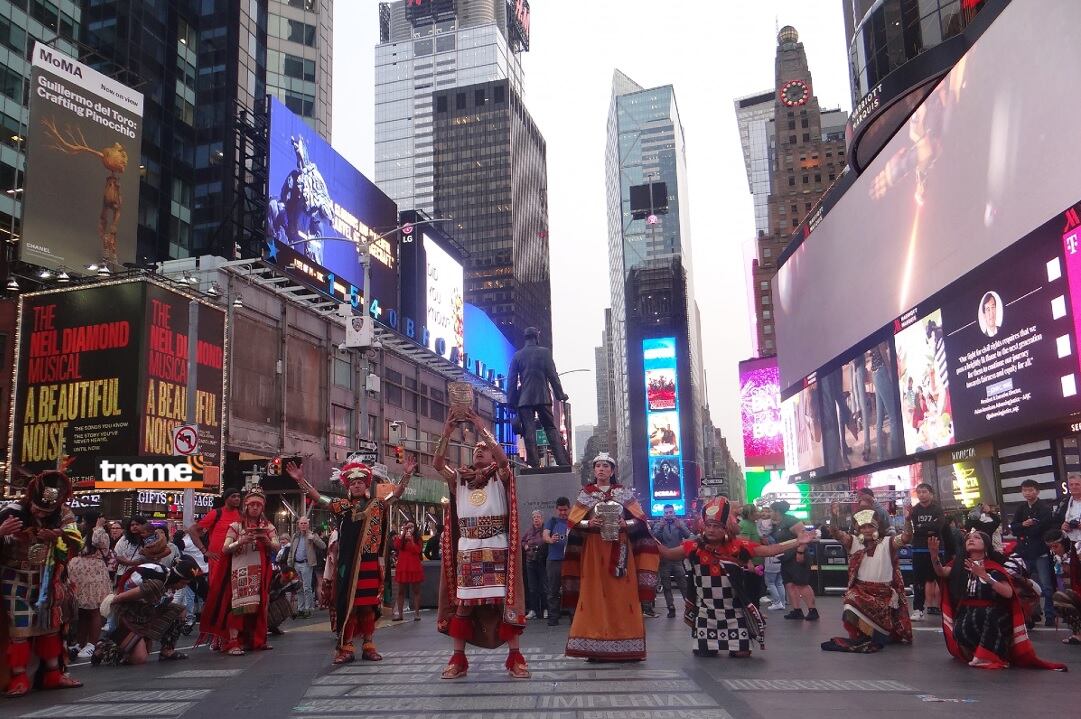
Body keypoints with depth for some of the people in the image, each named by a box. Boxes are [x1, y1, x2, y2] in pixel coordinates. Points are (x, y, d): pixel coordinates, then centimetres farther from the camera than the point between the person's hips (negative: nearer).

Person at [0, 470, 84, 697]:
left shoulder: (63, 514, -7)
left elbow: (76, 544, -6)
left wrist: (59, 536, -25)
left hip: (46, 580, 5)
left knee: (51, 625, 10)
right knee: (19, 628, -9)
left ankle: (52, 674, 19)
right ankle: (18, 678, 0)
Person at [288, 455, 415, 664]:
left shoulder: (376, 505, 6)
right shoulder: (342, 506, 5)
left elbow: (396, 493, -2)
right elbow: (319, 499, -2)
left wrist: (407, 475, -16)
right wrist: (301, 480, -13)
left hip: (370, 564, 1)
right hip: (348, 564, -1)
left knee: (368, 604, 7)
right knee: (347, 603, 0)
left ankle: (368, 645, 16)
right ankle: (346, 647, 6)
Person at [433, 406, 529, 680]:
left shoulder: (500, 477, 4)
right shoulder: (459, 479, 11)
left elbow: (503, 458, -17)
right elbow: (438, 463, -3)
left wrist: (481, 428, -17)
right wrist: (447, 431, -11)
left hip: (496, 549, -2)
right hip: (467, 550, 3)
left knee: (505, 601, -3)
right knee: (462, 603, 4)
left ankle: (515, 657, 2)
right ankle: (458, 659, 11)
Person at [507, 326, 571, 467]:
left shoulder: (517, 355, 6)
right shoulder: (544, 352, 0)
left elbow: (511, 380, 4)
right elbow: (552, 375, -2)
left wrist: (512, 401, 8)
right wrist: (560, 394, 5)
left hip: (524, 399, 1)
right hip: (543, 397, -1)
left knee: (529, 431, 0)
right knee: (551, 429, 4)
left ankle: (534, 464, -3)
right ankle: (563, 463, -3)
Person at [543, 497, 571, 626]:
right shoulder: (552, 521, 11)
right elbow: (545, 535, -3)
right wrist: (550, 540, -26)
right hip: (554, 560, 1)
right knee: (553, 591, 3)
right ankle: (553, 617, 7)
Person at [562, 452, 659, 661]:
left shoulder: (624, 493, 8)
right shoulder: (585, 494, 9)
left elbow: (640, 520, 5)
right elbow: (573, 524, 4)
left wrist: (626, 524, -14)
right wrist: (589, 523, -13)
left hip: (620, 551, 0)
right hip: (593, 552, 0)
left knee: (622, 596, -4)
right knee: (595, 596, -4)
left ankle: (626, 647, 0)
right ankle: (596, 648, -3)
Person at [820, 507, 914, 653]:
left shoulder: (887, 543, 3)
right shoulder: (854, 542, 7)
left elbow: (906, 537, -13)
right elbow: (835, 533, -6)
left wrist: (908, 519, -31)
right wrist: (835, 517, -25)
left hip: (884, 591, -1)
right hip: (860, 590, 1)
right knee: (852, 610, -27)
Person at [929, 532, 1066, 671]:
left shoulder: (994, 567, -1)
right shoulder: (960, 563, 6)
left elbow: (1009, 593, -14)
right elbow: (942, 572, -12)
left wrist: (985, 577, -25)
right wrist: (934, 553, -31)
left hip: (992, 615, -1)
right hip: (966, 614, 2)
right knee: (961, 631, -33)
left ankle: (990, 655, -19)